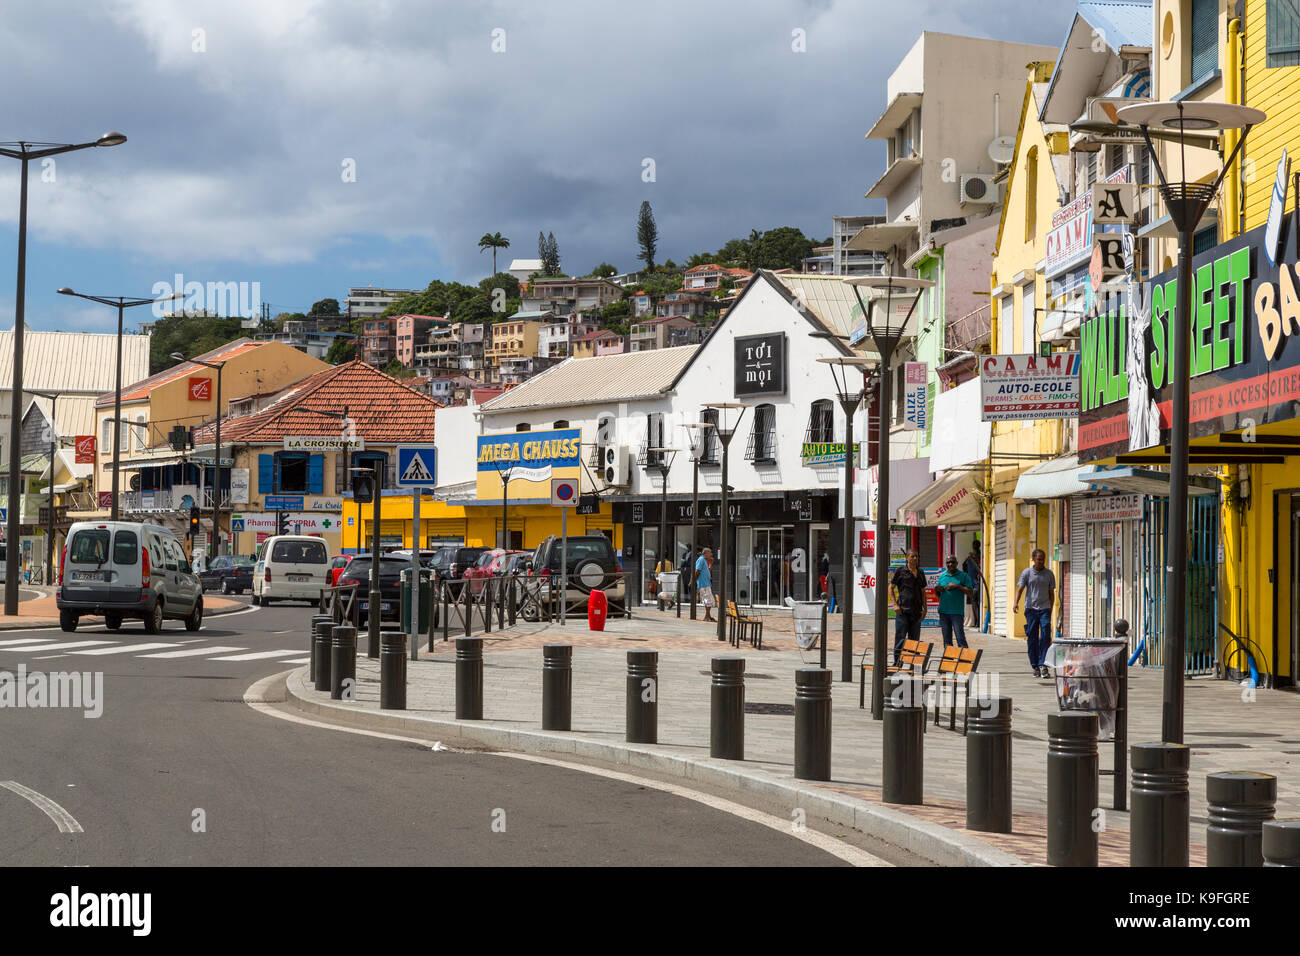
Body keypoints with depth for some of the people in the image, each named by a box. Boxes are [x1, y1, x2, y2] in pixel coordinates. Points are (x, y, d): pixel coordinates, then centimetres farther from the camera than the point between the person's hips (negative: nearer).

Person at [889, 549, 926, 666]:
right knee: (900, 638, -6)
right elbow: (891, 588, 3)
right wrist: (895, 604, -8)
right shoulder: (900, 571, 1)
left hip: (916, 611, 5)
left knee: (914, 639, 7)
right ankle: (897, 662, -2)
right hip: (903, 610, -5)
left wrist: (924, 608, 11)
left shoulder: (921, 573, 15)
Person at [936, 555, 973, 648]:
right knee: (947, 639, 8)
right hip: (943, 611, 4)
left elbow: (970, 592, -4)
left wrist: (957, 586, -13)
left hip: (957, 612, -4)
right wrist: (937, 590, -3)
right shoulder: (942, 577, 14)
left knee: (960, 637, -11)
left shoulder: (963, 576, 3)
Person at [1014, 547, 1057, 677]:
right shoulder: (1026, 573, 3)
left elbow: (1051, 593, 12)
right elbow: (1020, 589, -4)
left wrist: (1050, 610, 11)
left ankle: (1043, 665, -11)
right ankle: (1035, 667, 8)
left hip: (1045, 609, 0)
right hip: (1031, 609, 0)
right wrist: (1016, 603, -20)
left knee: (1045, 637, -11)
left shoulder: (1049, 573, 7)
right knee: (1032, 639, 1)